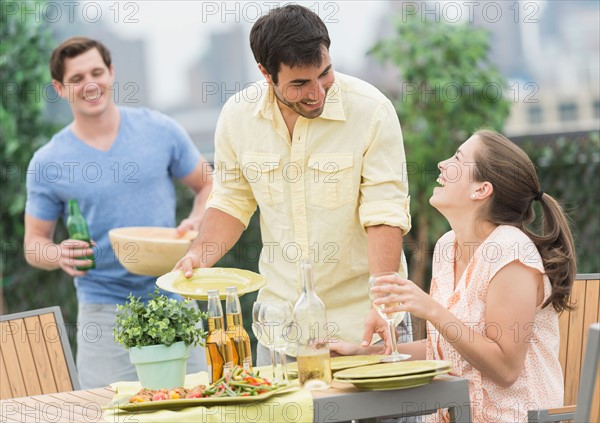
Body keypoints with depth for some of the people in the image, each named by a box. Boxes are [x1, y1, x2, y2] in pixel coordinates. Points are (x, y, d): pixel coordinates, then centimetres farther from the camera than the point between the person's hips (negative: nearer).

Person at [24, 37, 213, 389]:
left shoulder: (160, 131, 1)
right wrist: (60, 255, -16)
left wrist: (197, 223, -8)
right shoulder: (48, 163, -1)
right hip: (105, 312, -1)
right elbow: (34, 245, 7)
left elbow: (209, 185, 12)